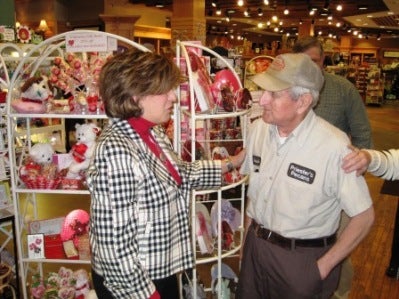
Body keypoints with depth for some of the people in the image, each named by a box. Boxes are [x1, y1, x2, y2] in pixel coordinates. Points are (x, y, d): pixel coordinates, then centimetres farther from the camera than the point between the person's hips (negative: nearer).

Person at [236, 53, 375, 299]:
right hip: (255, 247, 6)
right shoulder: (258, 128, -5)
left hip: (303, 258, -5)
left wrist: (323, 267, -12)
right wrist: (250, 231, 6)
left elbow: (364, 216, -14)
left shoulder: (335, 147, -23)